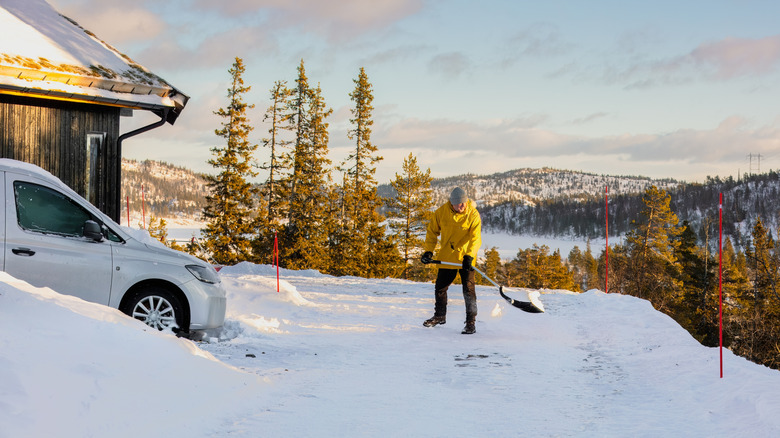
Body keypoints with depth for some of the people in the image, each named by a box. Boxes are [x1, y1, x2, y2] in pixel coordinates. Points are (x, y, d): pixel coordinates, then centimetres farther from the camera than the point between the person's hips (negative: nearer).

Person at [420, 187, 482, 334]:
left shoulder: (473, 215, -15)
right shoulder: (442, 212, -8)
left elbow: (476, 238, -22)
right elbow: (432, 231, 5)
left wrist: (469, 256, -36)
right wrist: (428, 251, -3)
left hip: (466, 257, -3)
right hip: (446, 258, 4)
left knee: (468, 289, -9)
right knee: (440, 288, 13)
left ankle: (471, 322, 1)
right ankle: (440, 316, 35)